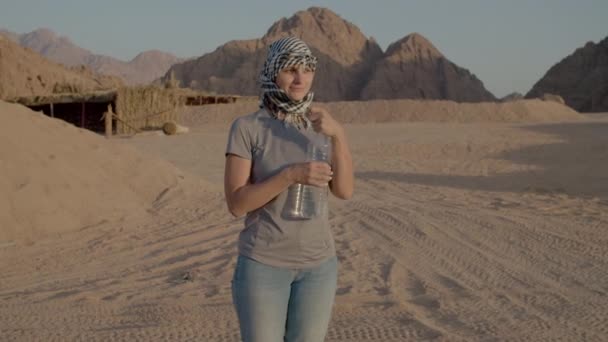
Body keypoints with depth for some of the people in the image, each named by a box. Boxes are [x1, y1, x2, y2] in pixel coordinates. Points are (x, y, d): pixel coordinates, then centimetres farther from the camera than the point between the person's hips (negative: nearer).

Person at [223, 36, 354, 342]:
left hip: (317, 264, 4)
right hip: (264, 263, -4)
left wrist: (338, 134, -23)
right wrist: (292, 174, -27)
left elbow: (344, 191, -8)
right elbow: (236, 203, -15)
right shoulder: (246, 127, -9)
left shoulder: (319, 125, 4)